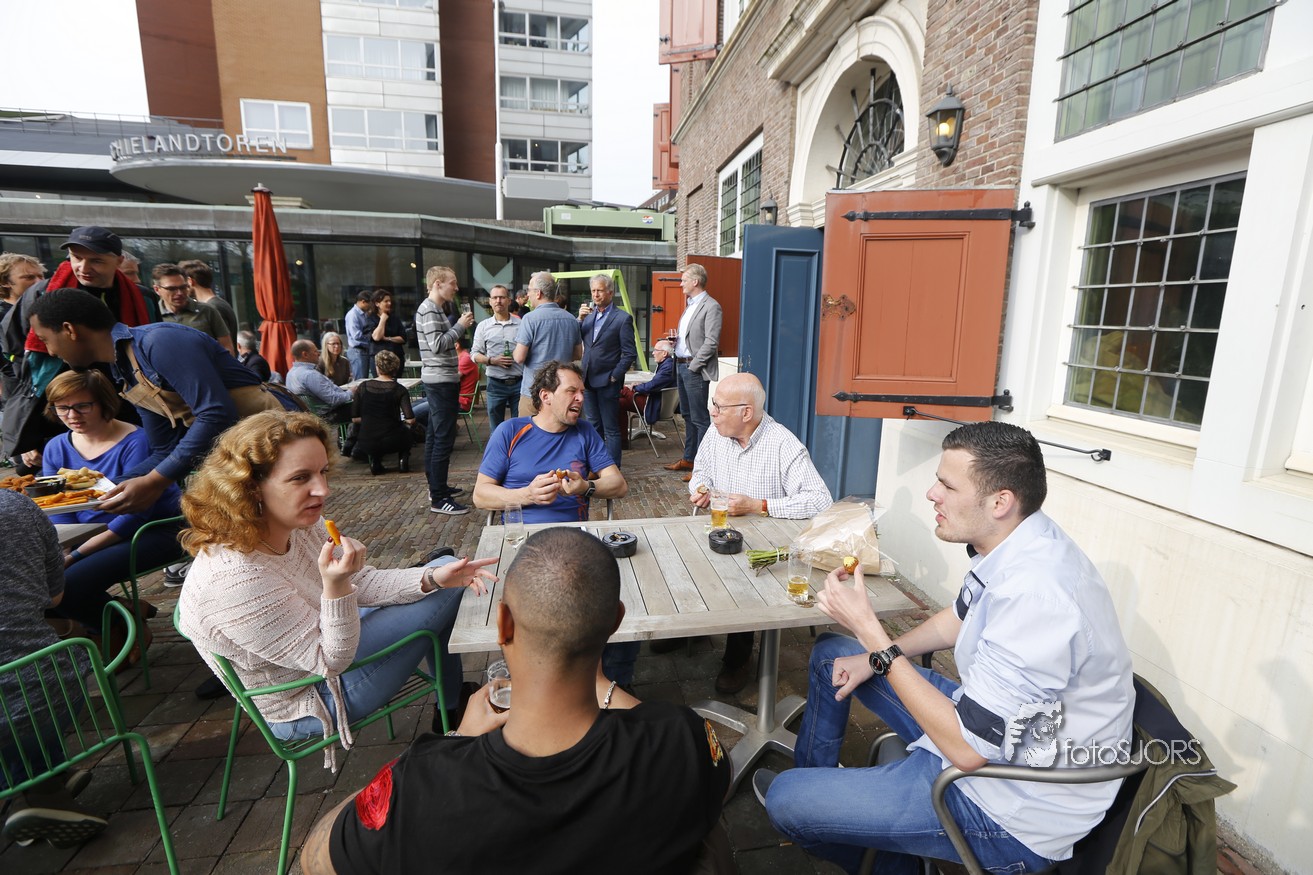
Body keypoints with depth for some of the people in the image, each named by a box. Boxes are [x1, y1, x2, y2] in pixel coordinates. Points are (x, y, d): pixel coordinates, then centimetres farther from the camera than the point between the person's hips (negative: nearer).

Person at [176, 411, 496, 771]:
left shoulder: (300, 525, -13)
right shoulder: (233, 579, -37)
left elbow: (362, 583, -3)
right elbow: (331, 661, -28)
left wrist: (432, 577, -18)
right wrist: (335, 586, -44)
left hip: (320, 641, 8)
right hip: (309, 706, -8)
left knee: (443, 574, 9)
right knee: (446, 597, -8)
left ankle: (453, 698, 26)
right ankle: (452, 711, 20)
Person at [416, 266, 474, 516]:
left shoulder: (436, 309, 17)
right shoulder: (429, 310, -14)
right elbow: (437, 345, -23)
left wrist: (459, 324, 9)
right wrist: (460, 325, -15)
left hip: (440, 380, 11)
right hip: (440, 381, -11)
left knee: (435, 434, 15)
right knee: (444, 438, -10)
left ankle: (435, 487, 26)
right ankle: (439, 499, -7)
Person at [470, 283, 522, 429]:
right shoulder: (483, 326, 6)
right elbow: (475, 354, 5)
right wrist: (492, 361, -12)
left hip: (519, 382, -1)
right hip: (495, 384, 1)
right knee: (496, 429, 10)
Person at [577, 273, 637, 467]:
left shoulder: (623, 318, -7)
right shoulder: (588, 314, 10)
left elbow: (630, 353, -9)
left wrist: (614, 376, -12)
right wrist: (580, 319, -7)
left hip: (607, 382, -6)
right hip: (588, 380, 6)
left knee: (611, 429, 2)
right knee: (593, 427, 16)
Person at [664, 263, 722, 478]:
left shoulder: (711, 307, -11)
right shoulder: (690, 305, 17)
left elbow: (711, 342, -18)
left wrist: (693, 366, -17)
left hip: (695, 369, -9)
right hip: (681, 366, 9)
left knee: (700, 418, -4)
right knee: (688, 416, 16)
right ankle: (689, 458, 27)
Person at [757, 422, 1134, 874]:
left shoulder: (1035, 595, -36)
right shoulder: (1015, 546, -6)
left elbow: (967, 747, -30)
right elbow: (957, 619, 13)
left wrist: (869, 629, -28)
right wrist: (873, 658, 1)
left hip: (1012, 813, -8)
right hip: (985, 718, 9)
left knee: (785, 801, -8)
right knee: (830, 653, 15)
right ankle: (813, 777, 35)